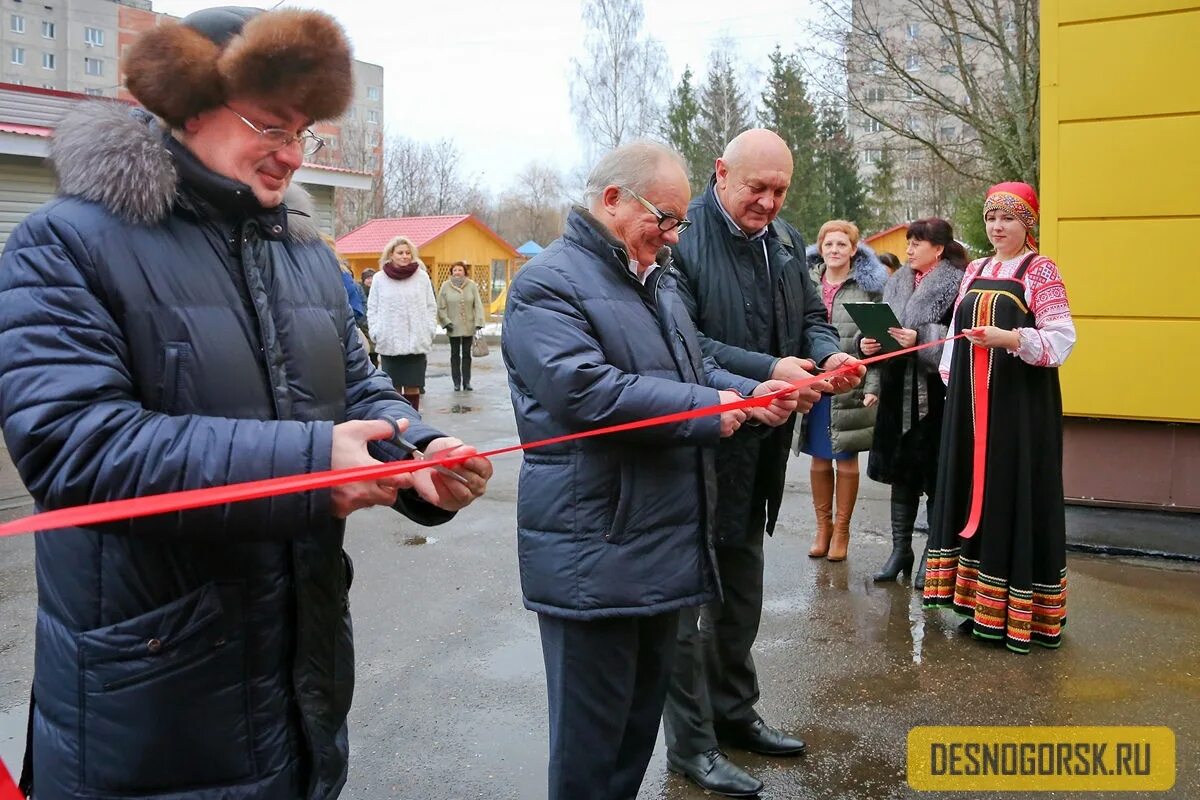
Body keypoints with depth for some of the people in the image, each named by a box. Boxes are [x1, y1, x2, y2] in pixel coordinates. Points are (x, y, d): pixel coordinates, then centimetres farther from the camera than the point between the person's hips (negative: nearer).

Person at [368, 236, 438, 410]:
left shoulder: (422, 276, 3)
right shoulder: (379, 278, 3)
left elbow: (431, 307, 7)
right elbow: (372, 309, 6)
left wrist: (430, 331, -1)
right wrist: (376, 333, -4)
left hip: (417, 342, 0)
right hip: (389, 343, 0)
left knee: (413, 386, 4)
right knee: (393, 387, 4)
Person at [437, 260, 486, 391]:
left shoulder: (472, 285, -2)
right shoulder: (446, 286, -3)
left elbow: (478, 305, -4)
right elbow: (441, 307, -2)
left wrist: (478, 323, -11)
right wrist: (446, 322, -10)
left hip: (469, 327, 1)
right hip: (453, 328, 0)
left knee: (467, 354, 8)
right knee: (455, 355, 7)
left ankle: (467, 382, 15)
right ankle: (457, 383, 12)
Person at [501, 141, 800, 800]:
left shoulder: (658, 280, 17)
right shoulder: (549, 283, -12)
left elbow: (690, 370, 26)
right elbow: (584, 390, -26)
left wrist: (748, 394, 5)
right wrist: (705, 408, -19)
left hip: (666, 542, 9)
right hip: (593, 557, -9)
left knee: (644, 710, 20)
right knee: (591, 736, 4)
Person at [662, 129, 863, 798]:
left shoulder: (786, 240, 9)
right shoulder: (684, 236, -15)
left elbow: (812, 314, 16)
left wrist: (830, 354, -7)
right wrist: (767, 371, -30)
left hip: (758, 447, 8)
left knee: (742, 590, 20)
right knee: (689, 597, 4)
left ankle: (734, 712, 38)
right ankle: (691, 743, 18)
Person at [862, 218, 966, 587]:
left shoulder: (956, 284, -8)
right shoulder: (897, 282, 13)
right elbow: (881, 326, 18)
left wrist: (919, 340, -23)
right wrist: (869, 342, -1)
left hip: (935, 393, -6)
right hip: (897, 390, 7)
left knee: (935, 475, 2)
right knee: (901, 472, 12)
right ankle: (900, 549, 23)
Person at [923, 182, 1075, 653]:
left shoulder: (1041, 270, -2)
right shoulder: (975, 271, 16)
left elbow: (1062, 338, -10)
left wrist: (1009, 338, -25)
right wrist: (951, 382, 6)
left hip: (1021, 404, -6)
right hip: (971, 402, 6)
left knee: (1015, 496, -4)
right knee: (972, 494, 7)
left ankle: (1019, 614, 5)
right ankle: (982, 605, 16)